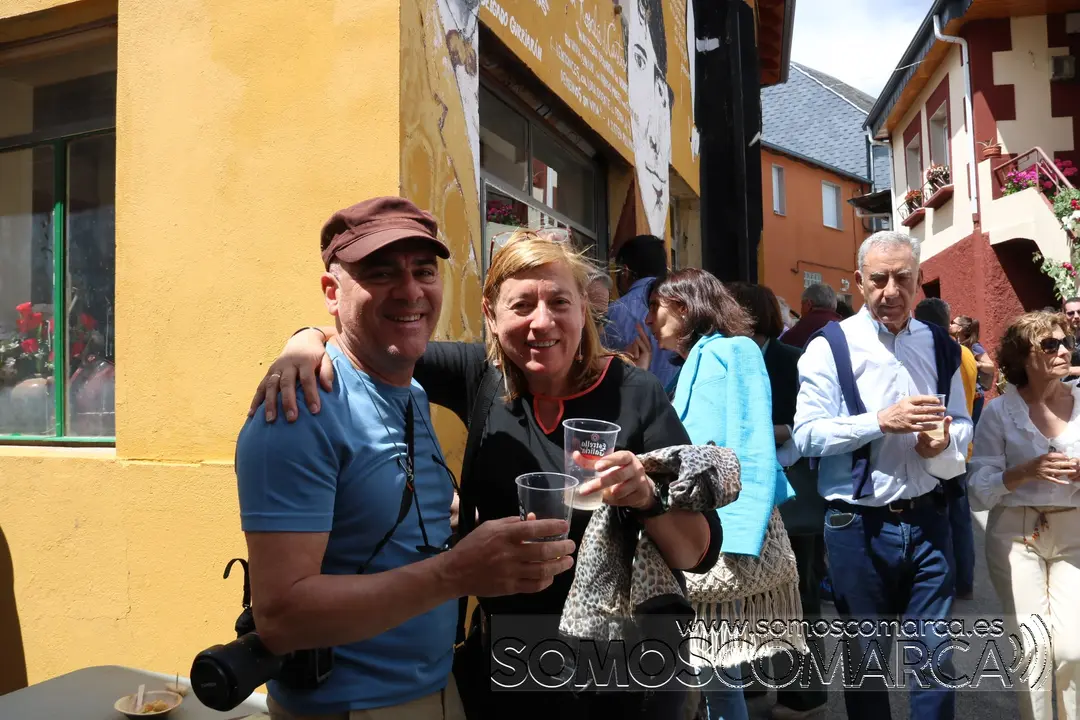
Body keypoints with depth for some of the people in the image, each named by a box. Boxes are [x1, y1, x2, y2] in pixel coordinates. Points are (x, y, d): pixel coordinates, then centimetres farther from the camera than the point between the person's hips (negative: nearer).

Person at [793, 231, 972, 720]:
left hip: (927, 519, 4)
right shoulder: (830, 347, -7)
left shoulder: (940, 347, 8)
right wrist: (882, 422, -23)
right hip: (858, 526, -3)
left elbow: (962, 425, 12)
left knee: (935, 656, 11)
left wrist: (944, 441, -11)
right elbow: (806, 435, -13)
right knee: (866, 657, 13)